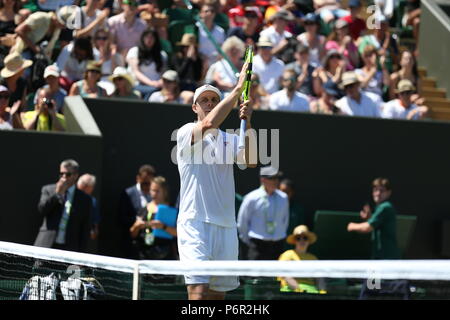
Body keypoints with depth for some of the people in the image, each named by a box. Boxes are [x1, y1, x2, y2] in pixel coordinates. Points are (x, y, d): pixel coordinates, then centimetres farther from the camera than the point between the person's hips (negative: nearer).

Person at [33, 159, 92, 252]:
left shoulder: (85, 199, 7)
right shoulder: (48, 190, 10)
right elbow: (42, 210, -5)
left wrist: (80, 254, -2)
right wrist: (57, 193, -10)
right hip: (46, 246, 1)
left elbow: (85, 231, 6)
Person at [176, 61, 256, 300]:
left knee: (218, 293, 7)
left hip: (226, 226, 6)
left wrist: (247, 125, -15)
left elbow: (251, 162, -2)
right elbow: (209, 124, -20)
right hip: (195, 224, -6)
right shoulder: (186, 132, 2)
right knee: (198, 291, -17)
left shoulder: (229, 140, 16)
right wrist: (238, 88, -17)